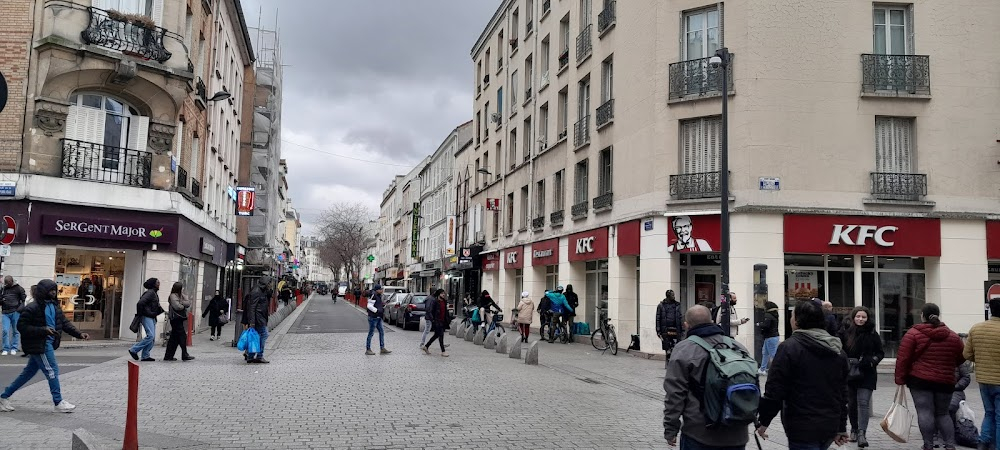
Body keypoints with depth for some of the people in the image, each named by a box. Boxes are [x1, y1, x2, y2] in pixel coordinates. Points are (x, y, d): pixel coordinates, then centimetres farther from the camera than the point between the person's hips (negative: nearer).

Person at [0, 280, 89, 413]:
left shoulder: (54, 306, 9)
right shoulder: (32, 308, -16)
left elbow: (65, 322, 9)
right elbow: (21, 326, -16)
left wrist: (79, 334, -3)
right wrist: (43, 330, -24)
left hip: (48, 343, 9)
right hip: (38, 345, -9)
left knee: (29, 372, 16)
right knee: (52, 370, -5)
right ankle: (59, 403, 3)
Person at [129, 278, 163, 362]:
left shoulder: (155, 294, 18)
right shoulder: (150, 292, -12)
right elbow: (140, 303, -22)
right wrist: (140, 314, -15)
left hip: (152, 318, 10)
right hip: (147, 317, -10)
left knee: (152, 337, 6)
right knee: (150, 335, -16)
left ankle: (145, 356, 9)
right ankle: (134, 350, -6)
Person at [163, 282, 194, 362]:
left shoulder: (182, 296, 16)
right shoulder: (173, 296, -9)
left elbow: (188, 303, 5)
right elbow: (177, 306, -19)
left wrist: (182, 303, -10)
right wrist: (184, 305, -1)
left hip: (181, 319, 9)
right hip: (176, 319, -9)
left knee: (174, 338, 9)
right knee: (182, 336, -6)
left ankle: (168, 356, 13)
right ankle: (184, 355, -1)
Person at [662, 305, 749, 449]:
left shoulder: (683, 349, -7)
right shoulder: (737, 347, 9)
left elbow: (675, 394, -10)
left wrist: (670, 429, -3)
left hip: (699, 434, -5)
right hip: (736, 434, 5)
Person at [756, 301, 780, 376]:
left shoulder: (768, 315, -16)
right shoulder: (774, 315, 13)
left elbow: (765, 325, -25)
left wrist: (759, 325, -6)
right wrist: (761, 324, 6)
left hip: (771, 338, -10)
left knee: (773, 355, -7)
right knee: (765, 353, 18)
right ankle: (762, 369, 25)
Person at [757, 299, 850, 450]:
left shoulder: (789, 347, -13)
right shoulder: (838, 350, 9)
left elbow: (775, 390, -15)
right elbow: (843, 393, 15)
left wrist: (764, 421, -4)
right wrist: (841, 428, 23)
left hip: (802, 428, -7)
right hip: (830, 426, 7)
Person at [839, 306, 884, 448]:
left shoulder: (873, 335, 2)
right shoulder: (846, 333, 1)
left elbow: (880, 353, 9)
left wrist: (873, 360, -11)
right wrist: (846, 362, -11)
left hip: (867, 374, -1)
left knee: (863, 403, -11)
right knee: (851, 403, 10)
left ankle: (862, 433, -16)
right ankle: (854, 429, 28)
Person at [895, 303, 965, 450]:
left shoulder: (913, 334, -5)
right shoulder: (953, 336, 7)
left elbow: (902, 359, -9)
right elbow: (961, 358, 16)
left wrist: (900, 379, -3)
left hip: (920, 380, -4)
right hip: (945, 381, 4)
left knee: (924, 412, -3)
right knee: (942, 413, 15)